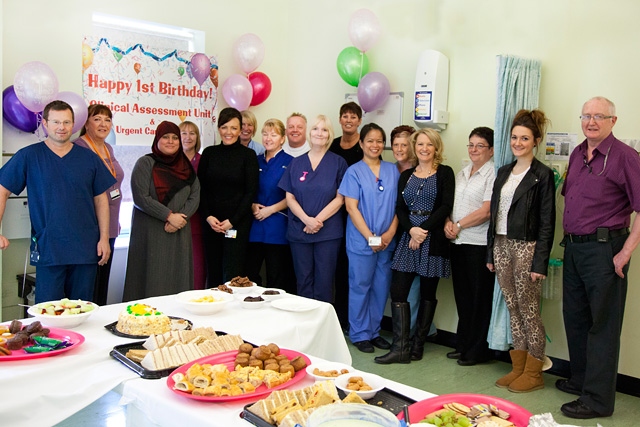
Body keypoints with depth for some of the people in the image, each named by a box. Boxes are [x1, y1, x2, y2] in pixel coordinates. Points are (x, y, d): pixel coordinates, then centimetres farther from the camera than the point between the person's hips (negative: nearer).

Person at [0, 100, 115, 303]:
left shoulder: (89, 158, 6)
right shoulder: (28, 156, 1)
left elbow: (101, 199, 8)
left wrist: (104, 238, 2)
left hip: (86, 249, 2)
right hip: (48, 250, -2)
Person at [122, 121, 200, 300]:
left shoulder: (187, 166, 13)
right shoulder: (145, 163, -1)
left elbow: (195, 196, 6)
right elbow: (140, 198, -10)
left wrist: (180, 218, -10)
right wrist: (169, 216, -14)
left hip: (180, 233, 4)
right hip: (151, 234, -4)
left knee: (178, 281, 4)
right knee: (152, 281, -4)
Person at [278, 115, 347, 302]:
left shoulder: (338, 163, 2)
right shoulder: (296, 163, 8)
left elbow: (339, 198, -3)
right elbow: (289, 197, 3)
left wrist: (318, 220, -14)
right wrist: (306, 220, -13)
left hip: (328, 232, -2)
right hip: (299, 231, 2)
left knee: (324, 282, 2)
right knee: (303, 281, 7)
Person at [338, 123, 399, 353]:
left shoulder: (393, 170, 8)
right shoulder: (354, 172, -2)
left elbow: (398, 204, 7)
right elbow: (351, 207, -8)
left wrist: (390, 233, -6)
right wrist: (370, 237, -13)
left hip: (387, 241, 4)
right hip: (361, 240, -4)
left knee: (381, 287, 9)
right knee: (360, 286, 3)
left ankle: (374, 331, 24)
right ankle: (359, 334, 15)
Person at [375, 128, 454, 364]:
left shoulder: (445, 173, 2)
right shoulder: (406, 175, 14)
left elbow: (446, 206, -7)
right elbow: (400, 208, 5)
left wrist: (424, 230, -15)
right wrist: (411, 229, -12)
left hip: (433, 239, -3)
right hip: (408, 237, 4)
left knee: (427, 293, 5)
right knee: (398, 291, -4)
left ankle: (418, 344, 15)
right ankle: (400, 347, -1)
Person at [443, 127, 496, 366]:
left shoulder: (493, 174, -8)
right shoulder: (462, 173, 16)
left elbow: (486, 211, -16)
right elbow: (449, 203, 16)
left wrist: (458, 225, -10)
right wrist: (448, 222, -2)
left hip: (479, 244, -7)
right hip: (457, 242, 7)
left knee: (480, 297, 2)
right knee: (462, 295, 13)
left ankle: (479, 350, 14)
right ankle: (463, 345, 25)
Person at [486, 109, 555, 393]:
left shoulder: (542, 175, -7)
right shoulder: (504, 172, 13)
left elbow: (547, 223, -10)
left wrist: (540, 262, -15)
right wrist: (490, 253, 12)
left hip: (526, 247, -6)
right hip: (501, 245, 6)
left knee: (529, 310, 2)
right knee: (512, 309, 12)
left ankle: (533, 372, 15)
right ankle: (518, 367, 22)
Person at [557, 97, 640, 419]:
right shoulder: (577, 154, 11)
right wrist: (567, 236, 12)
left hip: (604, 248, -7)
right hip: (573, 247, 7)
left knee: (602, 325, 0)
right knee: (574, 317, 16)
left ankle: (597, 399, 9)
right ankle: (580, 379, 33)